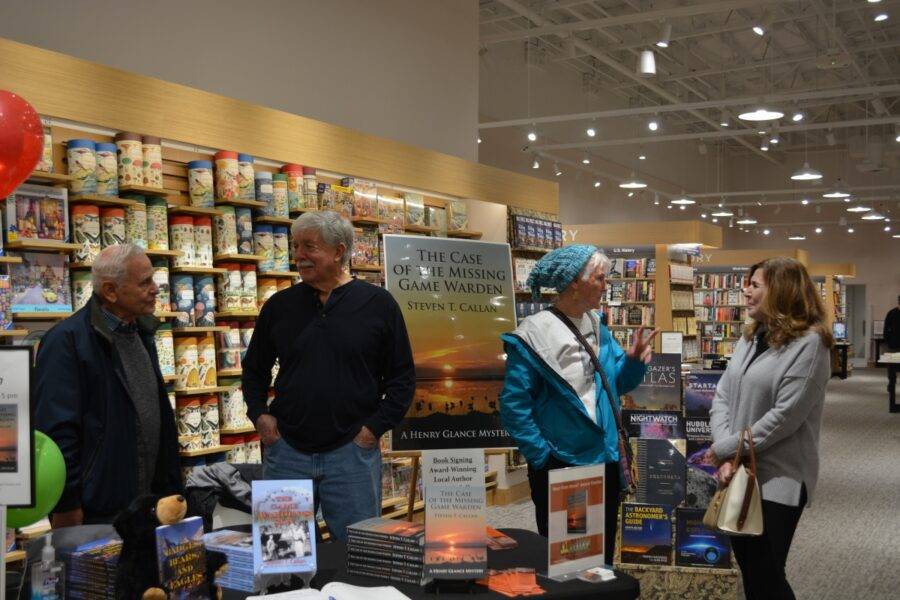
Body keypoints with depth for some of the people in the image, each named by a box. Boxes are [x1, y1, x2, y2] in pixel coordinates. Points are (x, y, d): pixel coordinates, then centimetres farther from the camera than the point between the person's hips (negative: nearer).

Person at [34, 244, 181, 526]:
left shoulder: (141, 334, 12)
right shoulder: (66, 341, -14)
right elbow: (57, 432, -17)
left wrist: (171, 489, 14)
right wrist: (67, 508, -17)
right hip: (98, 511, -7)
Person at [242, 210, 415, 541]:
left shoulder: (378, 303, -1)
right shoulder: (280, 306, 6)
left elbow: (403, 377, 3)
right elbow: (255, 368, 19)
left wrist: (375, 426, -5)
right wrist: (259, 413, 5)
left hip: (352, 453, -2)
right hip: (286, 449, 3)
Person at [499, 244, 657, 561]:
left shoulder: (598, 326, 6)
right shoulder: (536, 333, -17)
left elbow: (618, 383, 12)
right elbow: (514, 403, -18)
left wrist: (633, 360, -9)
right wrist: (541, 455, -17)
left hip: (605, 461, 7)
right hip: (561, 466, -7)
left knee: (602, 556, 19)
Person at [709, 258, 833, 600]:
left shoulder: (809, 343, -13)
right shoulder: (751, 338, 10)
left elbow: (785, 416, -19)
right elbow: (722, 398, 3)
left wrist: (727, 448, -13)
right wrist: (725, 455, -12)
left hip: (778, 479, -7)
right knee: (746, 566, 16)